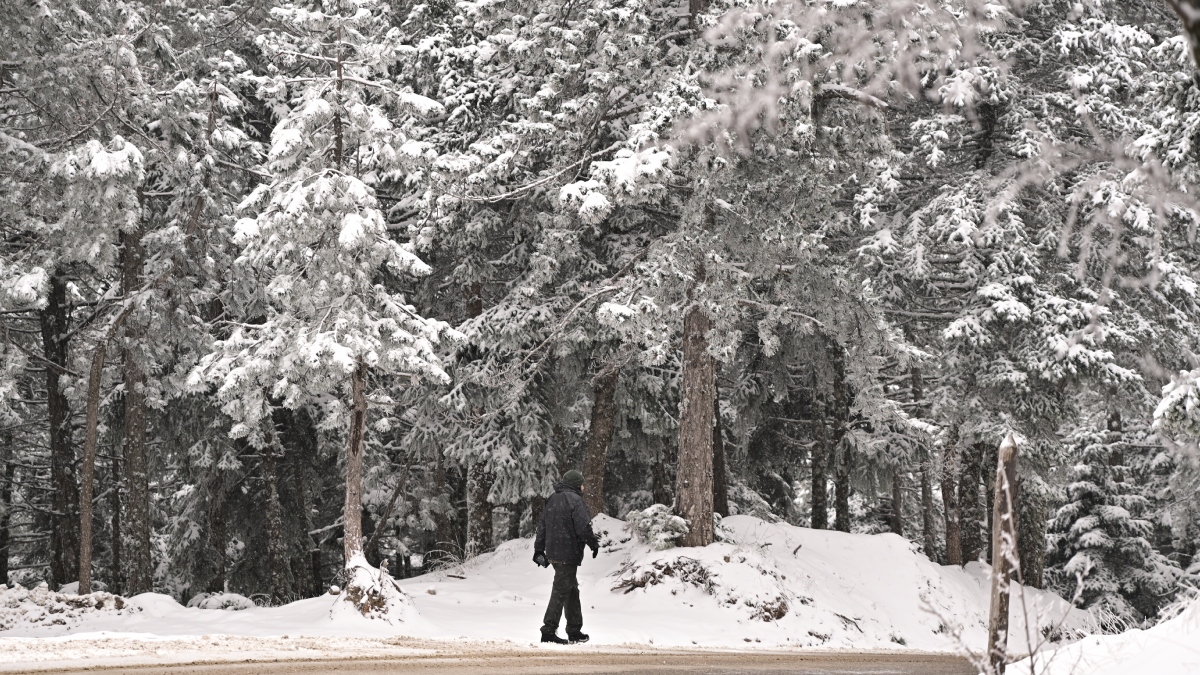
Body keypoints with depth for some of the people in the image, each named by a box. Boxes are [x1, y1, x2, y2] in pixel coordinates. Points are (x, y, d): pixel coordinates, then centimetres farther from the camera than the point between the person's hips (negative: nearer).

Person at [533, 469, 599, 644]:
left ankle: (575, 631, 21)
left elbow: (542, 526, 15)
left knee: (572, 590, 17)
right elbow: (583, 527, -18)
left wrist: (539, 550, 18)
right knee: (561, 592, -6)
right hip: (568, 554, -9)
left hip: (553, 553, 9)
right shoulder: (574, 500, -13)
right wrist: (594, 543, -2)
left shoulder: (552, 500, 14)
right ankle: (549, 631, -8)